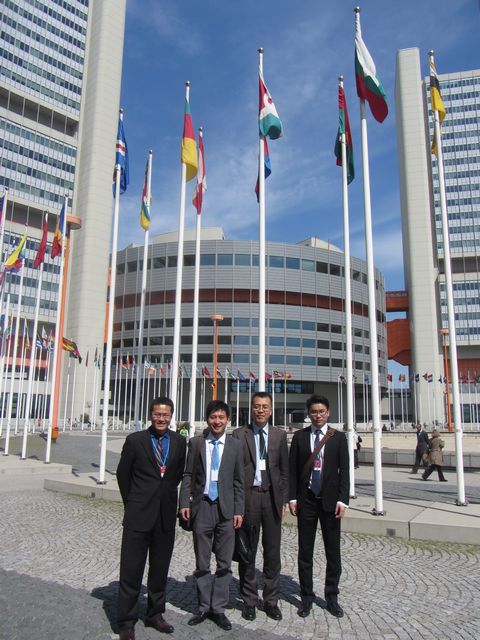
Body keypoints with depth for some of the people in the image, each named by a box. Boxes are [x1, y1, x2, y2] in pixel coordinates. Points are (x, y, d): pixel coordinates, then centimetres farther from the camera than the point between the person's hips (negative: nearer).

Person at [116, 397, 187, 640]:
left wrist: (168, 494, 11)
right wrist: (132, 502, 8)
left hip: (166, 514, 3)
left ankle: (155, 615, 32)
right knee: (131, 570, 5)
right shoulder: (135, 440, -7)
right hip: (139, 514, -3)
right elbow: (122, 474, 3)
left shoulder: (179, 442, 1)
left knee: (160, 569, 15)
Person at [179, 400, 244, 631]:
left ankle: (218, 609, 24)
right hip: (202, 507, 0)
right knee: (202, 563, 12)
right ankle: (204, 607, 27)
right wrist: (184, 503, -5)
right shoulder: (196, 443, 1)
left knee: (224, 563, 8)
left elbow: (238, 481, 3)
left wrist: (239, 510, -1)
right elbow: (188, 475, 3)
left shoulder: (235, 446, 2)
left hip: (226, 509, 0)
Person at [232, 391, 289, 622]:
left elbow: (284, 469, 8)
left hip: (272, 497, 2)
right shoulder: (239, 435, -1)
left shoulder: (280, 435, 5)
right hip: (247, 496, -2)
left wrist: (284, 500, 4)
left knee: (272, 552, 10)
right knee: (247, 552, 9)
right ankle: (249, 600, 25)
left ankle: (271, 600, 25)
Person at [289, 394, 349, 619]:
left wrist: (342, 500, -7)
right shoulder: (299, 436, 2)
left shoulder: (338, 438, 1)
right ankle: (306, 596, 23)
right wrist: (293, 497, -2)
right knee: (305, 551, 9)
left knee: (333, 551, 9)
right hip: (306, 500, 0)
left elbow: (344, 471, 0)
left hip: (330, 500, 0)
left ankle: (331, 596, 25)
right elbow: (293, 469, 3)